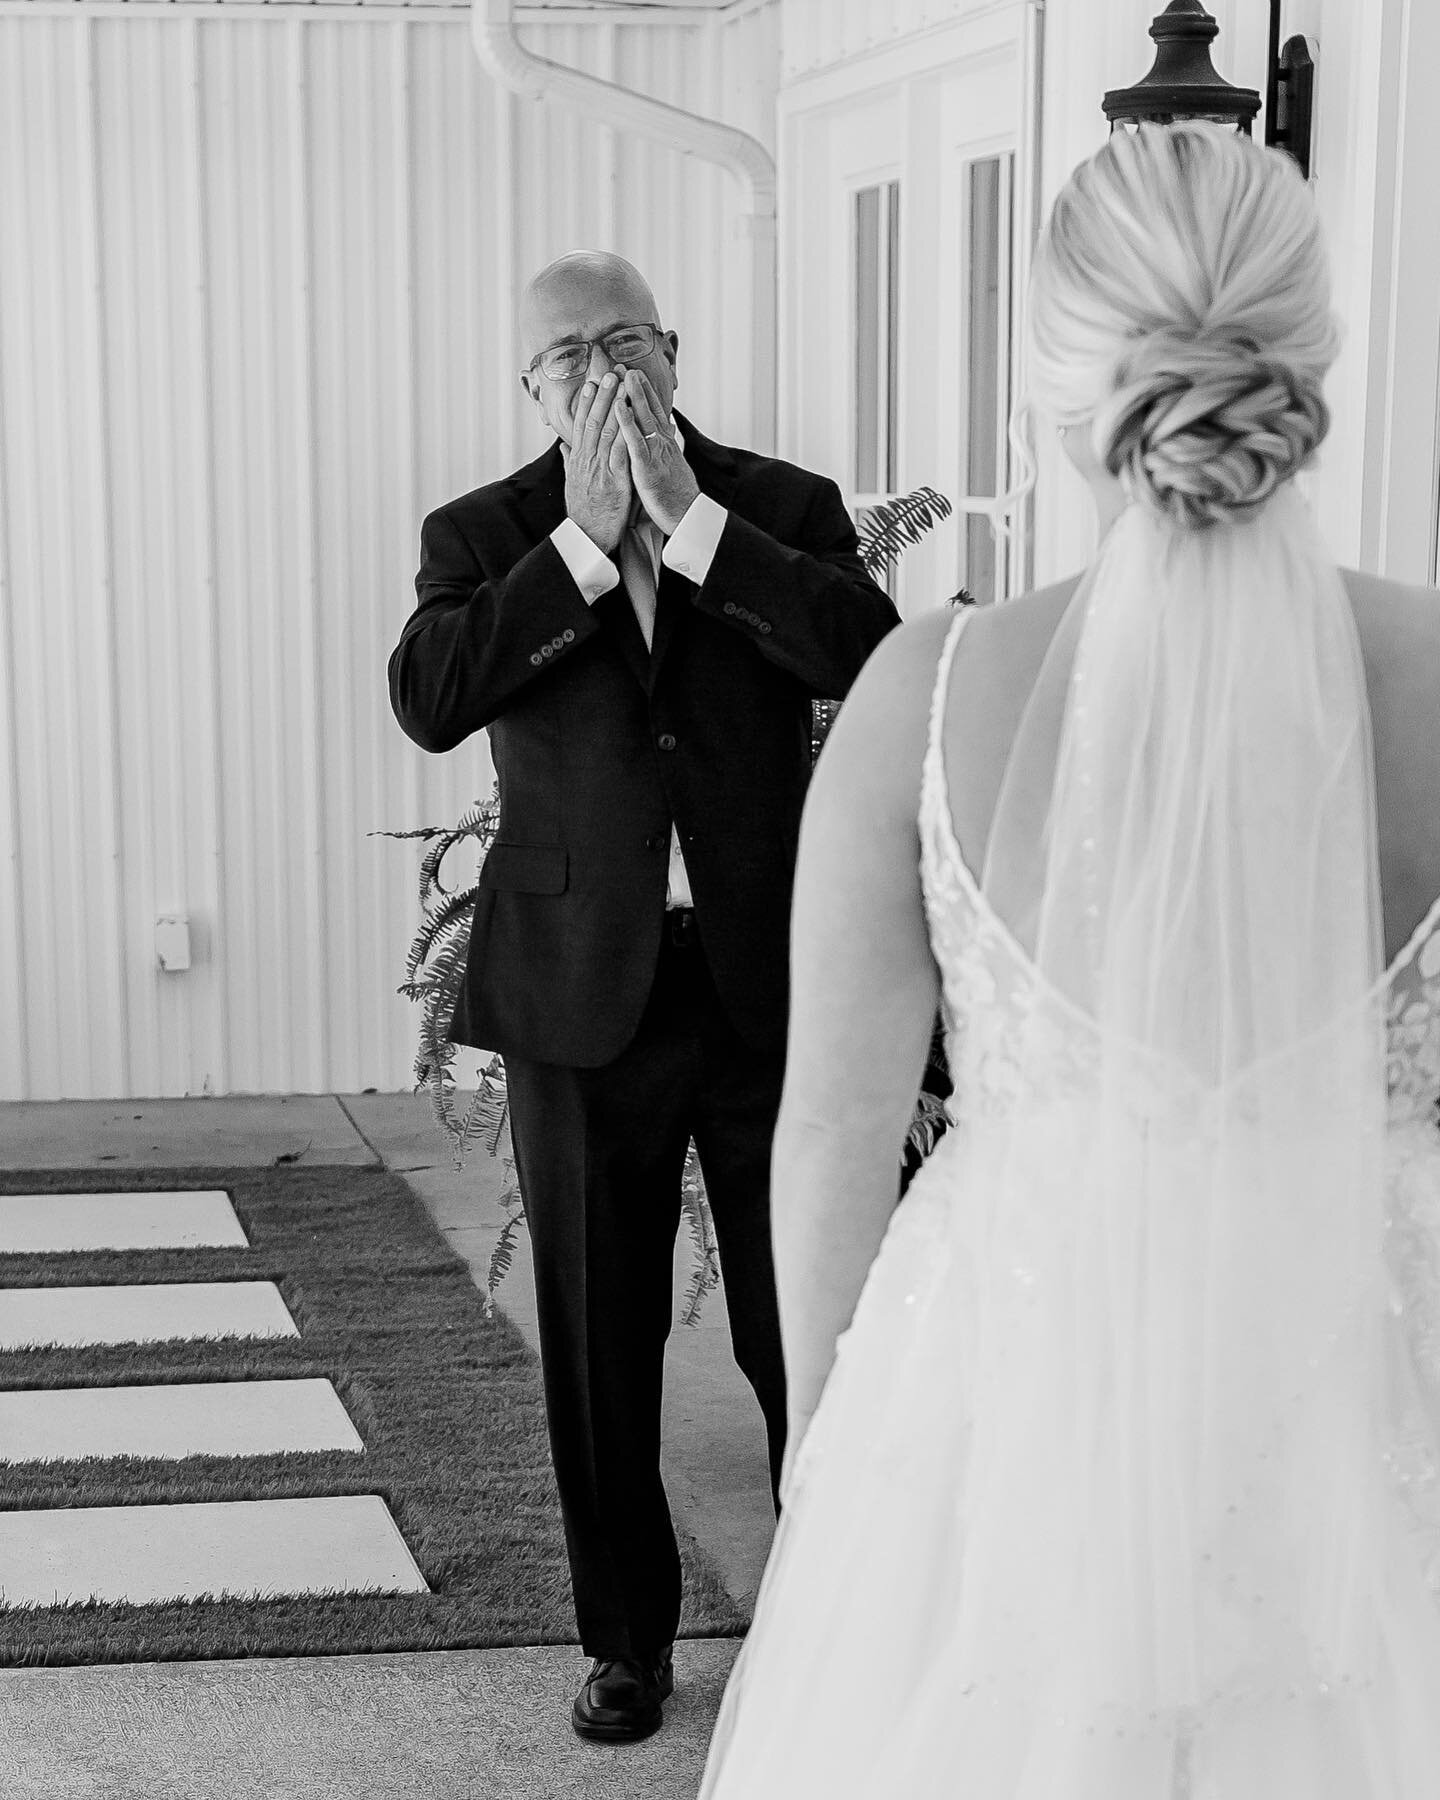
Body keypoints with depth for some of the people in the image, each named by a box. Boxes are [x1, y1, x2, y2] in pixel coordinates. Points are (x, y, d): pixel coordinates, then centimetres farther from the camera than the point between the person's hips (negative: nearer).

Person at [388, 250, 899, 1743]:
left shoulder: (784, 507, 4)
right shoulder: (484, 533, 4)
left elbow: (865, 653, -15)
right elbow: (428, 696, -14)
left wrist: (687, 517, -15)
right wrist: (584, 538, -16)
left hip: (768, 986, 0)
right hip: (583, 995, 1)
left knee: (804, 1334, 6)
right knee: (598, 1342, 10)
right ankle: (626, 1638, 26)